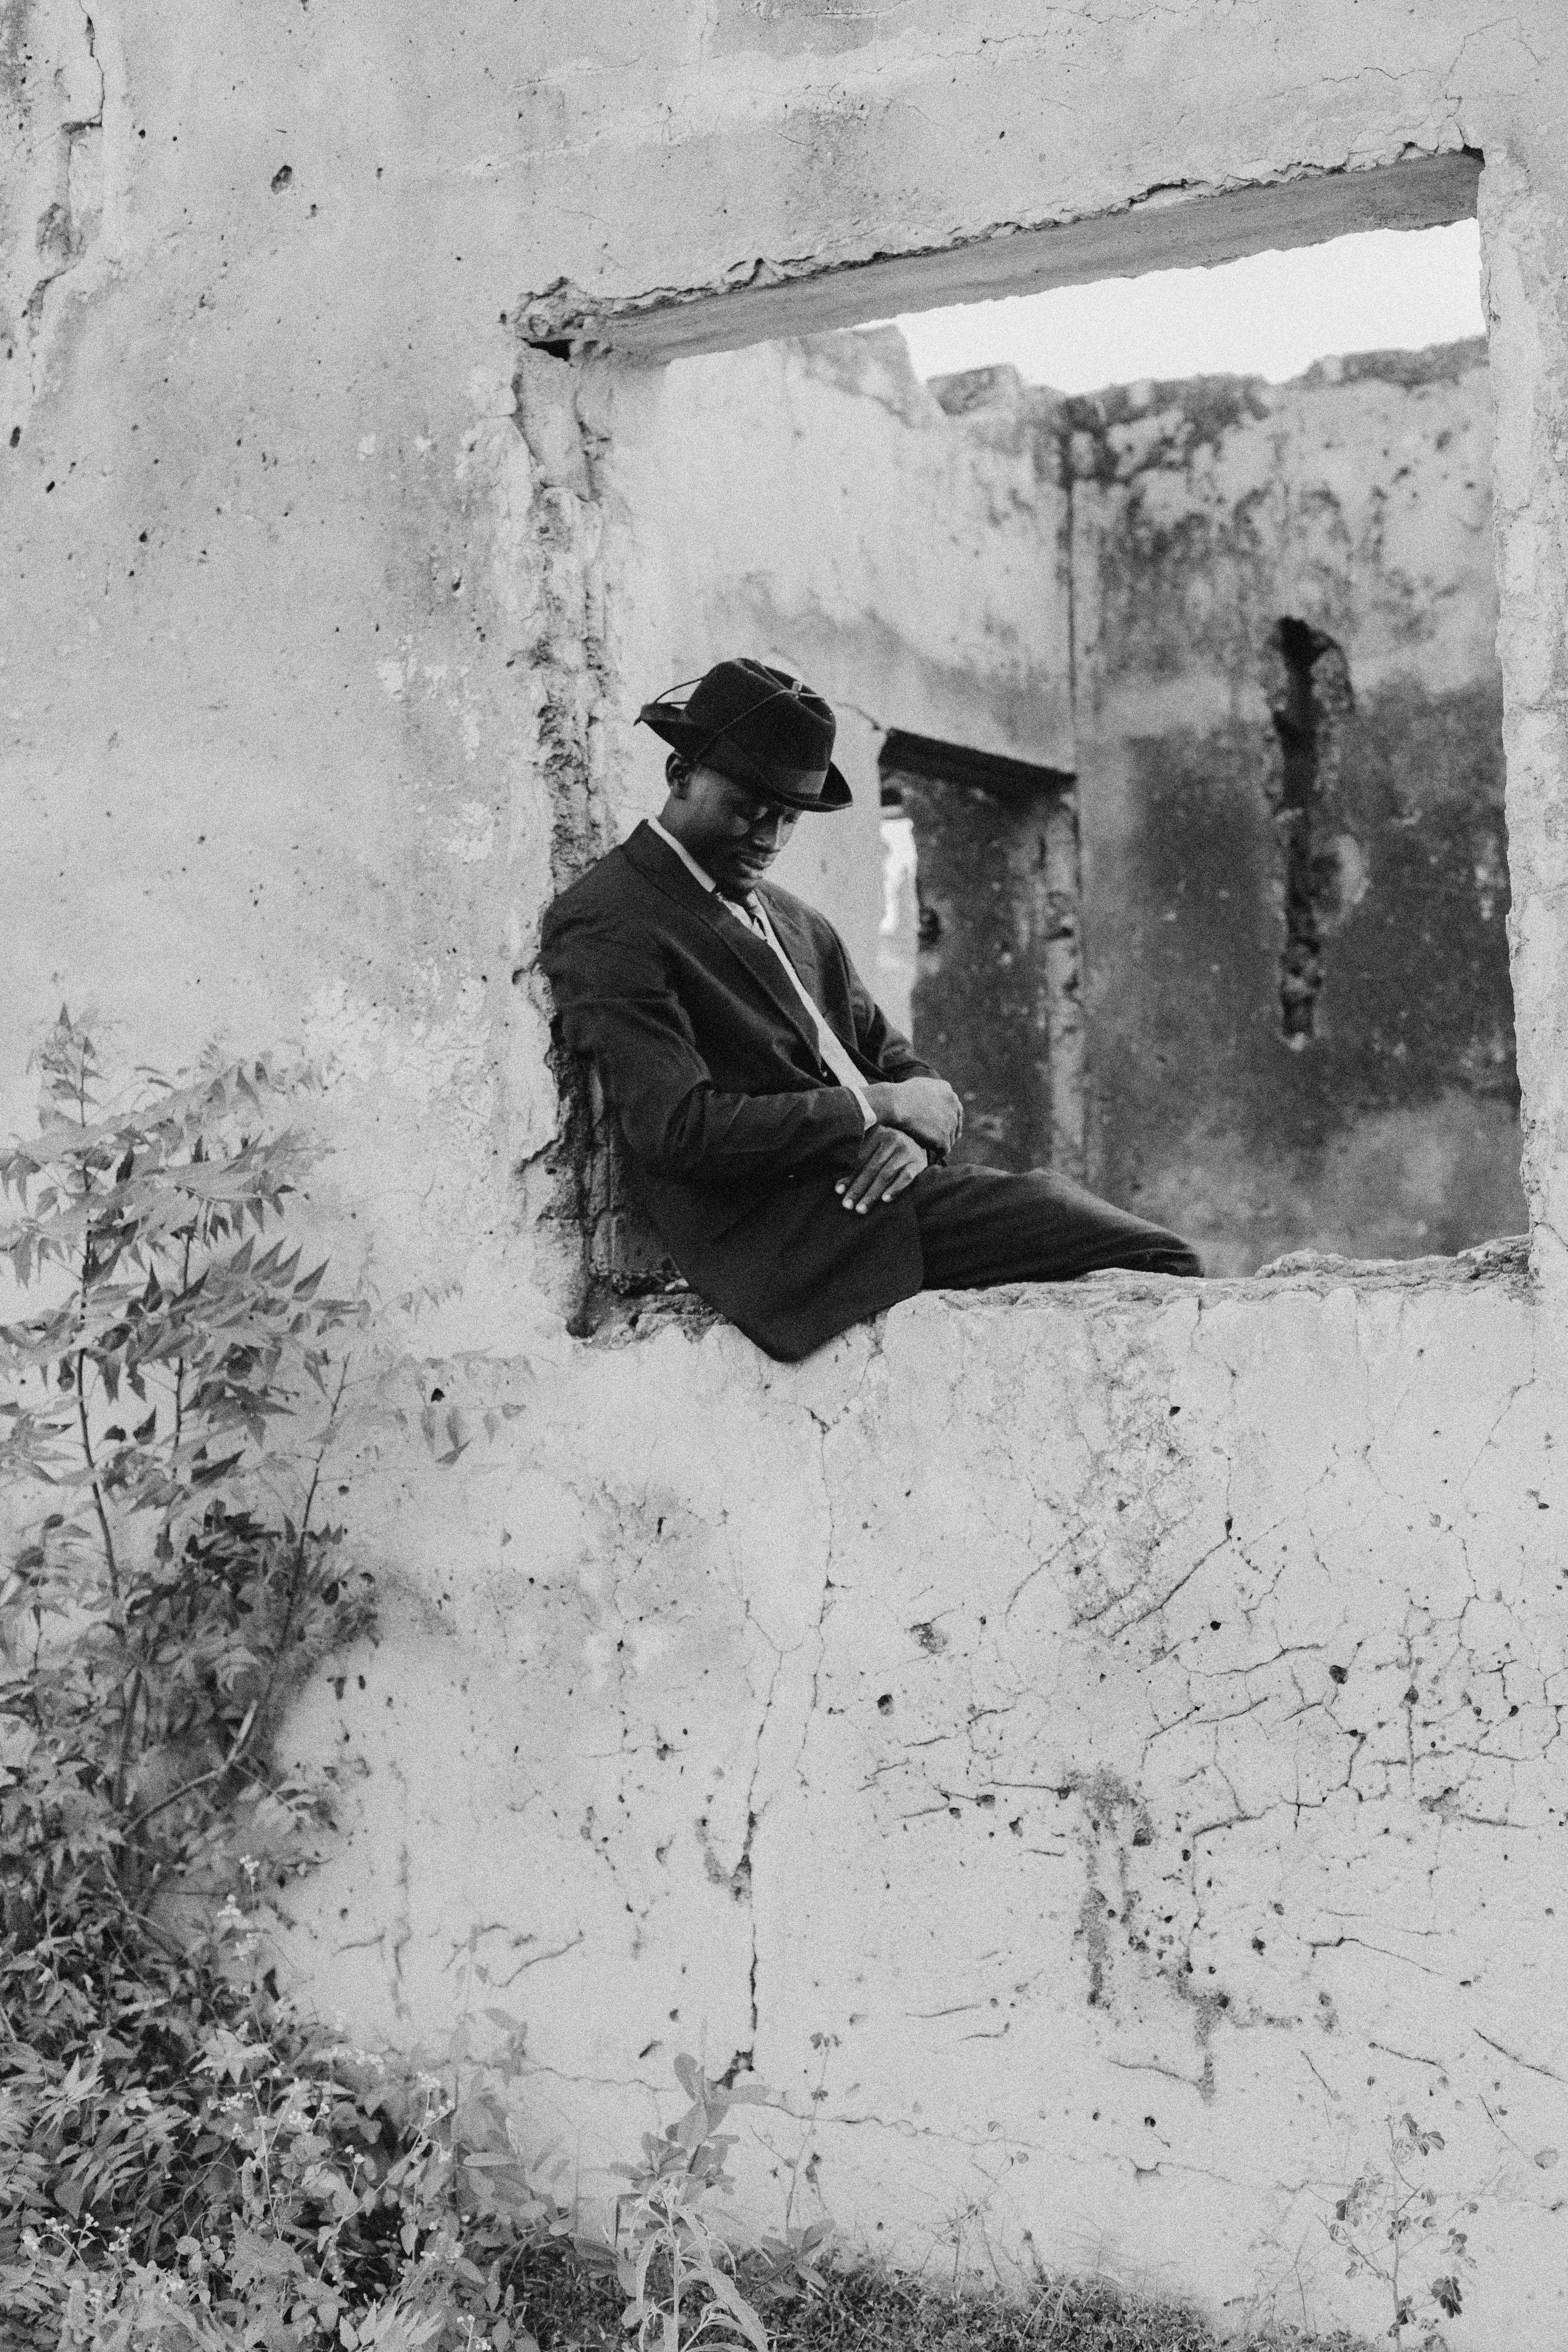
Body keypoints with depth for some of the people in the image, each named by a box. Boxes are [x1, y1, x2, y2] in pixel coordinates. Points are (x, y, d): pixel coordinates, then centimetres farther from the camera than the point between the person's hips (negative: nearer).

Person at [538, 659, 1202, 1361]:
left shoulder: (799, 926, 24)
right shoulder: (606, 925, -4)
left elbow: (909, 1074, 21)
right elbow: (679, 1132, -16)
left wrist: (915, 1135, -5)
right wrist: (873, 1108, -9)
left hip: (872, 1182, 8)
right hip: (784, 1228, -8)